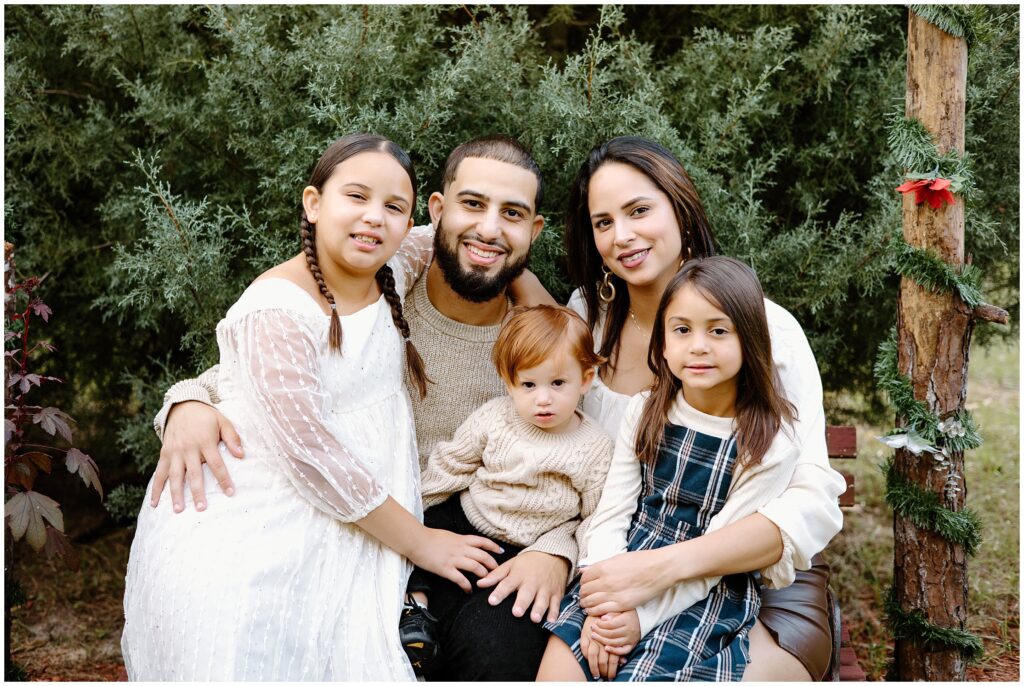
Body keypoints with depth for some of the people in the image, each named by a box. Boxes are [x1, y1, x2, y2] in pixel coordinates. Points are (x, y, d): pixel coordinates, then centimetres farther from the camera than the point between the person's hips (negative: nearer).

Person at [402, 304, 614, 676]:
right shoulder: (494, 418, -7)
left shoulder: (596, 447, -11)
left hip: (524, 551, -3)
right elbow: (451, 465, 4)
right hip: (464, 519, 4)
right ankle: (416, 600, -8)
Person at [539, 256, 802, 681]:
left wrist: (640, 615, -18)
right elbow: (610, 516, 0)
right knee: (557, 670, -14)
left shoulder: (769, 445, -10)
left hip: (705, 594, -3)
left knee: (637, 674, -21)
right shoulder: (646, 412, 3)